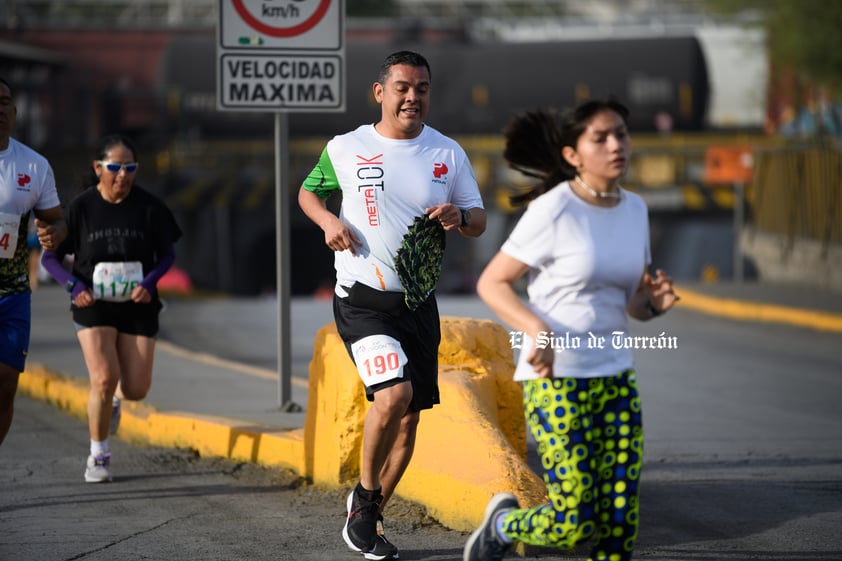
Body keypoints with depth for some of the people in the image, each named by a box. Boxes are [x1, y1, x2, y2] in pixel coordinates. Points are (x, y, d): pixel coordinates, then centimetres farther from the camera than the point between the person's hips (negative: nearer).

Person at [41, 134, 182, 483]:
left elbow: (168, 254, 5)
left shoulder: (149, 206, -4)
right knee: (103, 379, -19)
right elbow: (50, 257, 1)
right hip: (93, 305, -2)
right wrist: (74, 286, -16)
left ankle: (115, 396, 39)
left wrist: (150, 282, -13)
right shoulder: (80, 208, -7)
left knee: (136, 390, -1)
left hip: (137, 306, 2)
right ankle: (98, 456, 1)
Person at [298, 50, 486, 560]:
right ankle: (366, 495, -1)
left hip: (420, 302, 4)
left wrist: (459, 217, -14)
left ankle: (369, 518, 25)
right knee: (394, 394, -24)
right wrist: (329, 221, -5)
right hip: (363, 298, -4)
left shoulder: (448, 153, 6)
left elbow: (479, 222, 10)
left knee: (409, 417, 7)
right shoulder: (345, 149, -1)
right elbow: (308, 192, 16)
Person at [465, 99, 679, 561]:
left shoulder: (634, 210, 6)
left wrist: (656, 302, -8)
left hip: (614, 380, 6)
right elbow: (491, 284, -8)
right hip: (555, 382, -6)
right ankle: (503, 523, 23)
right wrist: (536, 329, -24)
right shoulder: (551, 212, -13)